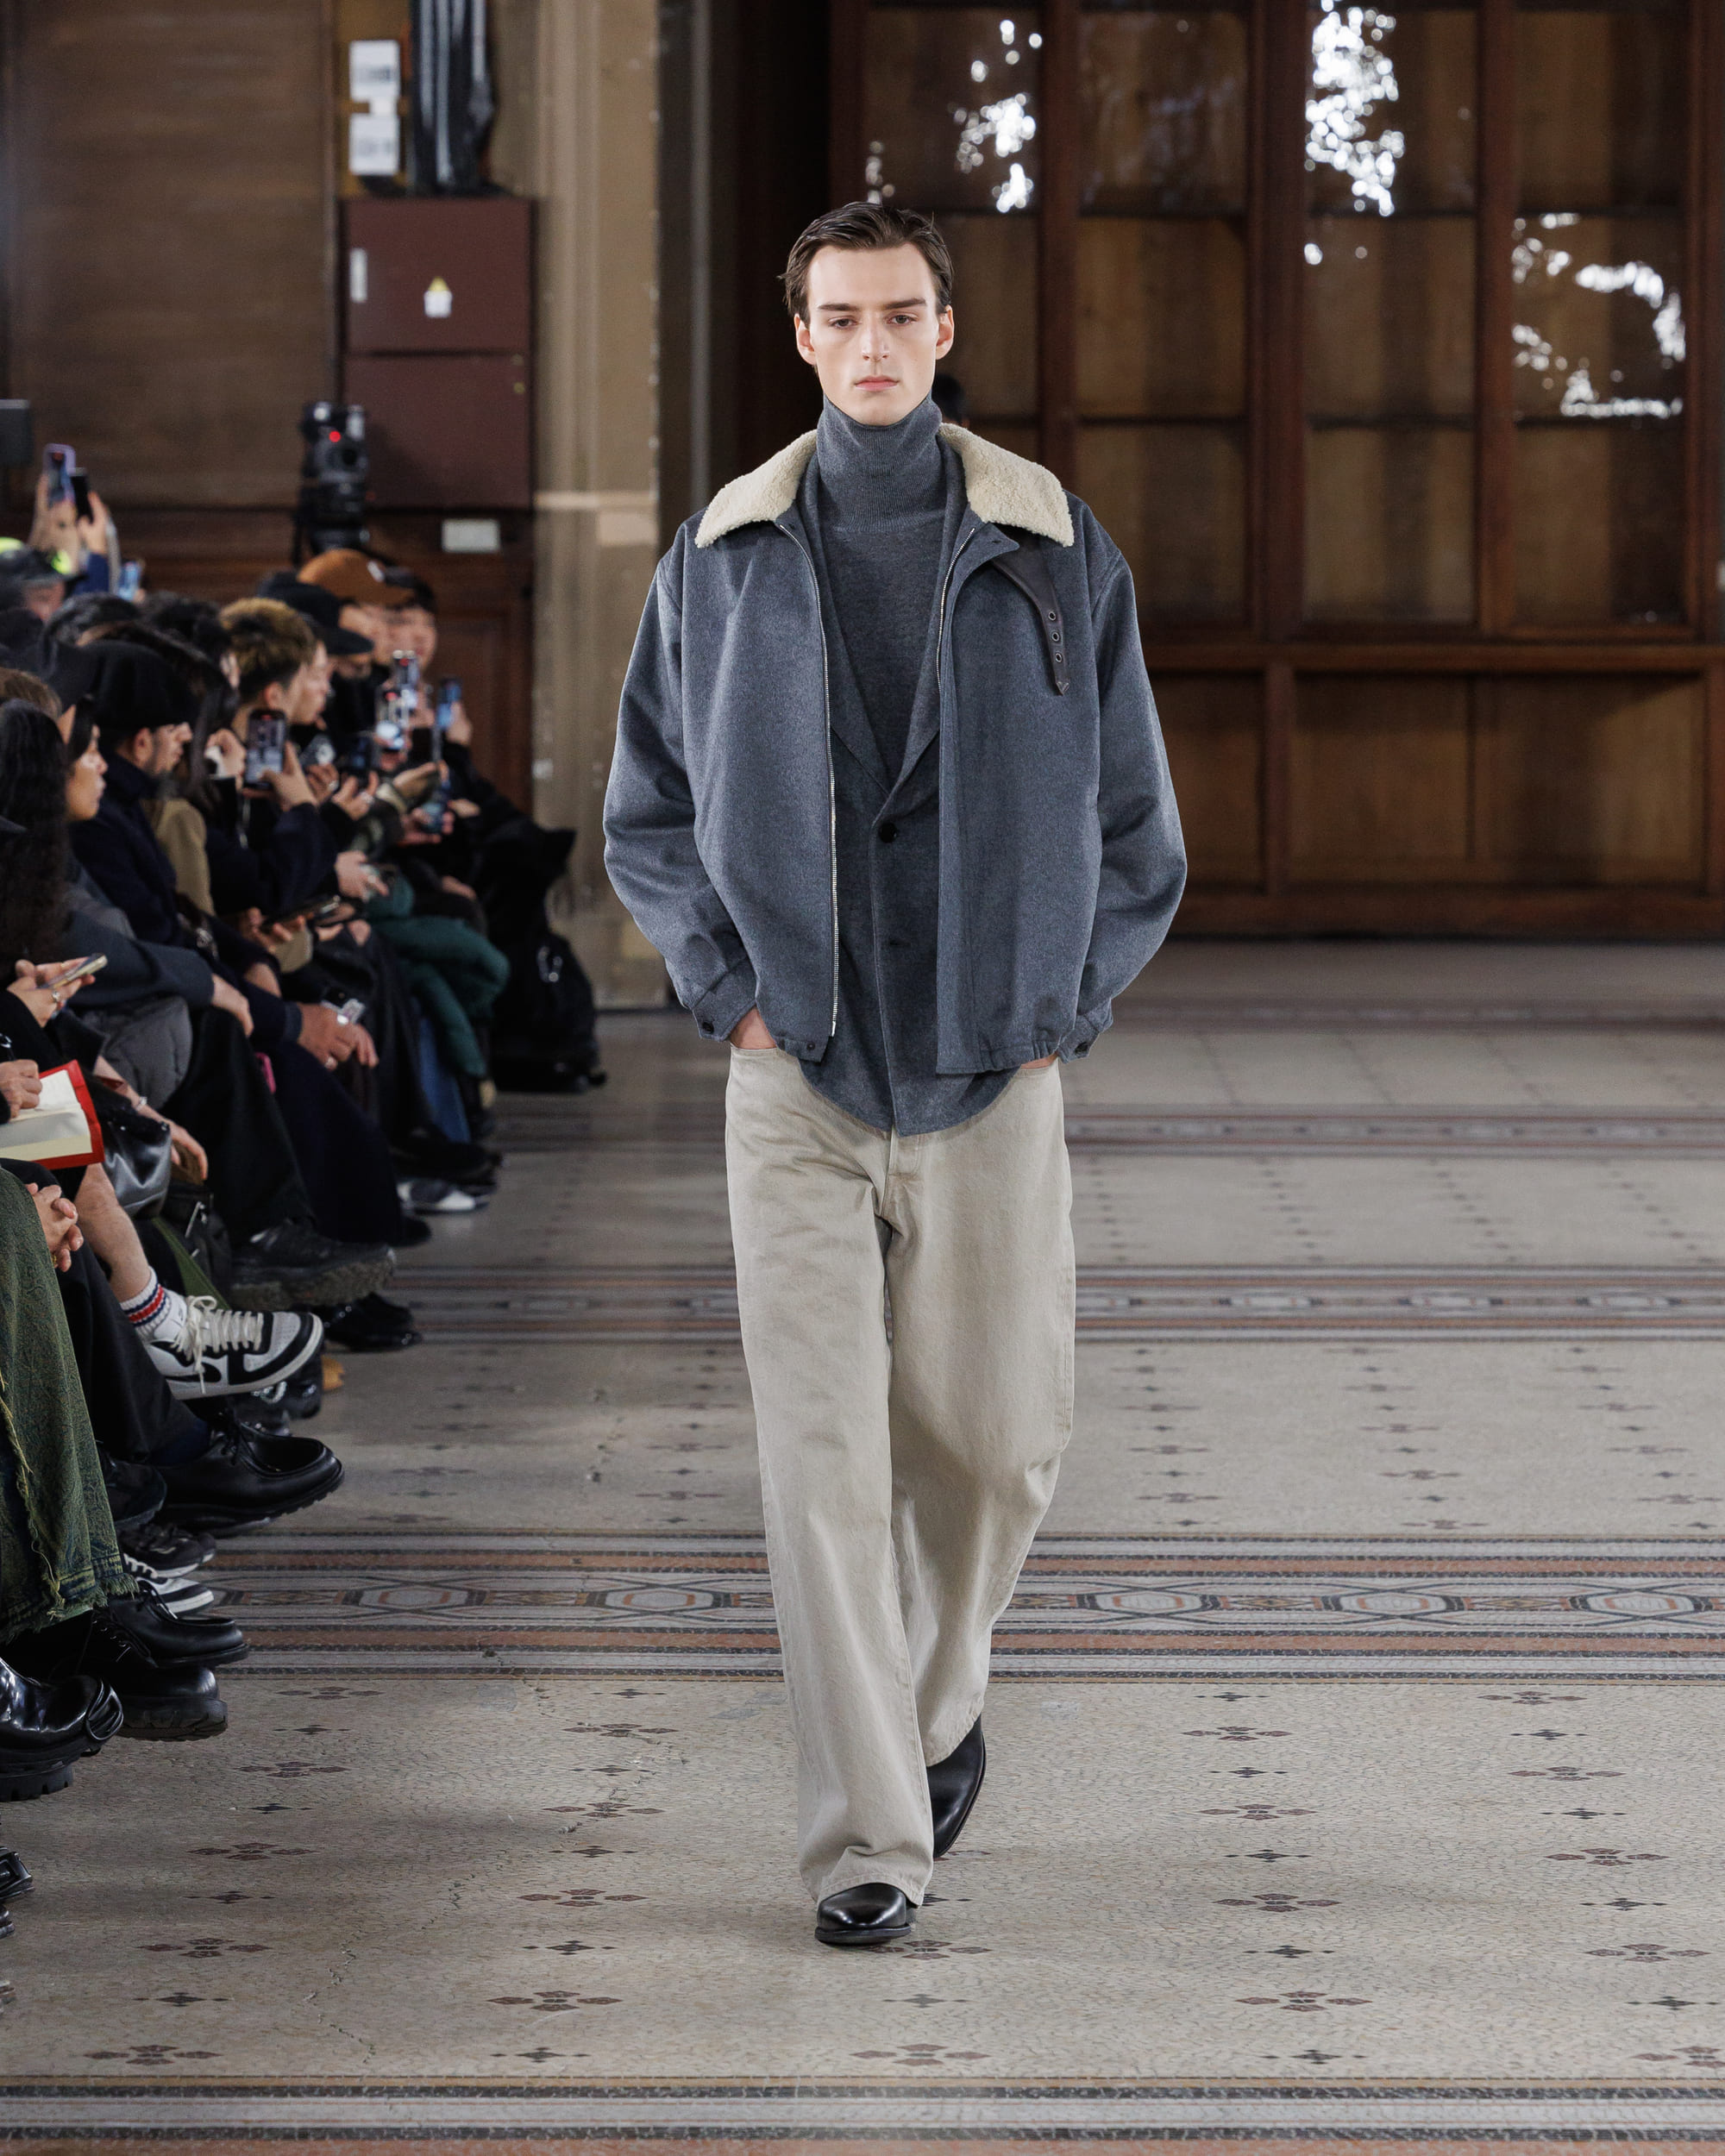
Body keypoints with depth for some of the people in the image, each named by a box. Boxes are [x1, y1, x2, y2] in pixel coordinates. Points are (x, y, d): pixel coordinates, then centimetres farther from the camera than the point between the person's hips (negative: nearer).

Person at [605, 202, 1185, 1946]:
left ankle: (937, 1702, 36)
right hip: (796, 1080, 0)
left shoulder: (1055, 554, 4)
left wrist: (1067, 1003, 1)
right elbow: (646, 816, 11)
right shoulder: (723, 560, 5)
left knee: (992, 1444, 7)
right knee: (822, 1457, -7)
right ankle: (865, 1838, -3)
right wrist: (732, 988, -1)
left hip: (992, 1076, 1)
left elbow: (1133, 824, 10)